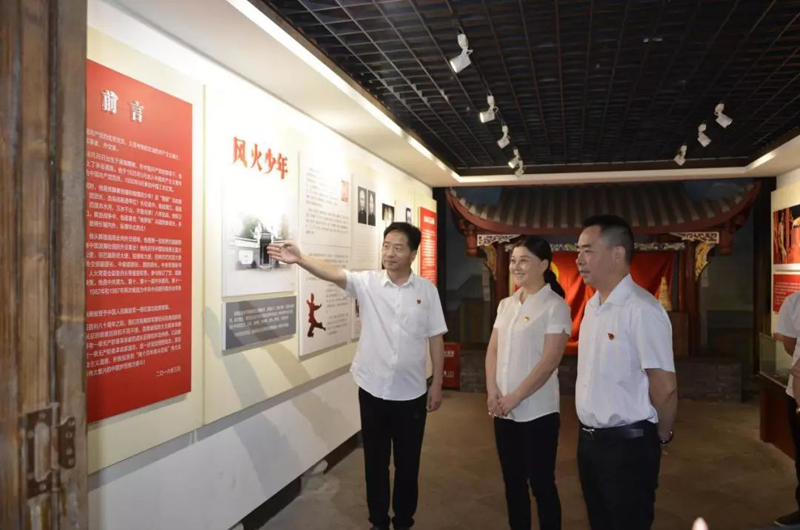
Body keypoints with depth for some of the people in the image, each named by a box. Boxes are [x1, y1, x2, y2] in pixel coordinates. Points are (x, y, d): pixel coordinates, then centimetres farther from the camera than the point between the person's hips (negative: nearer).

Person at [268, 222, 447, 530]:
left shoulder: (427, 290, -3)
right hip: (373, 390, 0)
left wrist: (437, 384, 1)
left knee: (408, 463, 14)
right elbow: (333, 274, -21)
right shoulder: (367, 283, -4)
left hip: (411, 393, 0)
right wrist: (300, 259, -40)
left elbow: (436, 339, 1)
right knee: (375, 461, 14)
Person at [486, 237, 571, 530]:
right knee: (512, 481, 16)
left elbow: (550, 360, -16)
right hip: (503, 410, 6)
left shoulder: (555, 306, -9)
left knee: (541, 483, 6)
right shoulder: (506, 304, 10)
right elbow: (493, 351, 9)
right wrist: (492, 392, -4)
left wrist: (516, 397, -16)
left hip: (537, 411, -6)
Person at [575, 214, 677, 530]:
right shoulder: (592, 305, 6)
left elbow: (665, 387, -19)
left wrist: (662, 434, -3)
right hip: (589, 438, 8)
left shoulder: (641, 309, -22)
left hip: (627, 443, -8)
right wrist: (589, 431, 15)